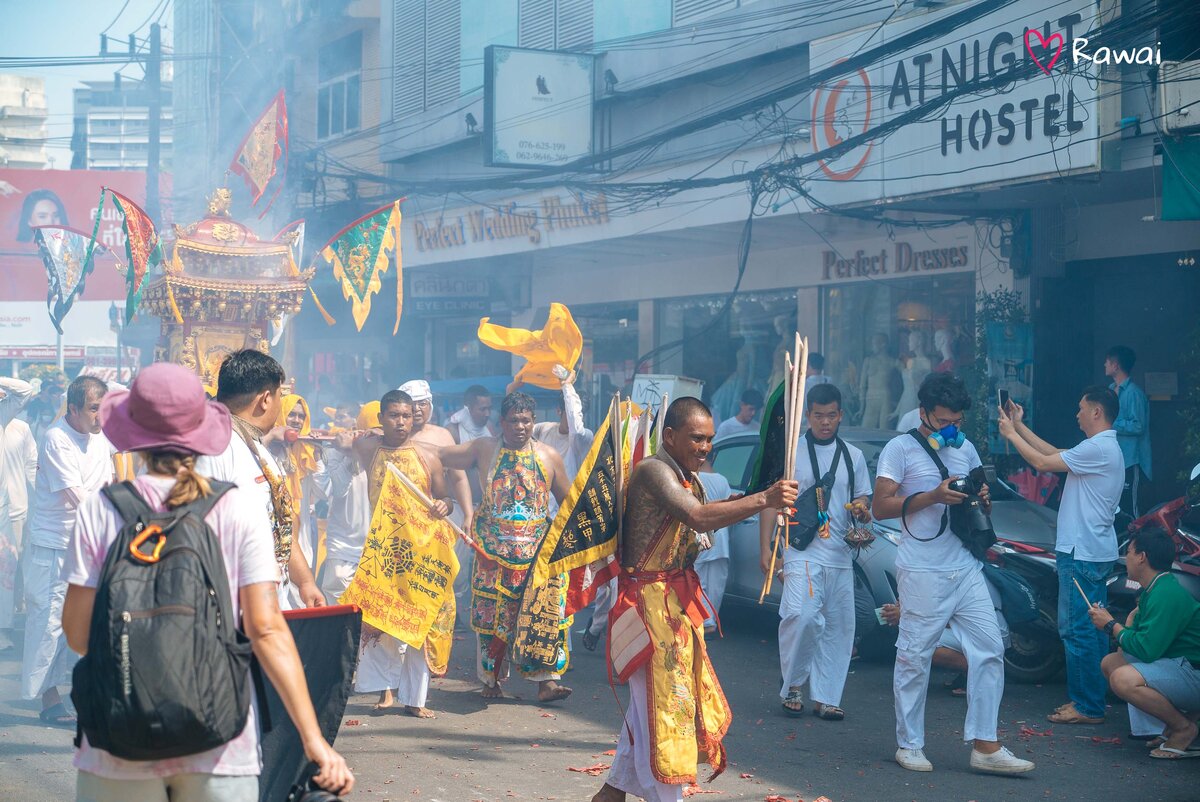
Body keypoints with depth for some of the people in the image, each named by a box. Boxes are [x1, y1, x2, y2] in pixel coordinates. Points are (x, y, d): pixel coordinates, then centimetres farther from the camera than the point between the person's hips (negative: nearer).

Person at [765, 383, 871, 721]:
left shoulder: (853, 456, 13)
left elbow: (862, 502, 19)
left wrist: (862, 512, -7)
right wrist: (765, 549, -6)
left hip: (840, 555, 4)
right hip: (801, 551, -4)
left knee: (838, 627, 2)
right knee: (802, 617, -20)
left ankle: (826, 697, 10)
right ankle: (793, 685, -2)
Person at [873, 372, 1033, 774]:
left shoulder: (966, 448, 16)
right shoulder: (901, 448, -3)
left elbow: (981, 510, 25)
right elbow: (880, 507, -10)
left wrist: (983, 499, 0)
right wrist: (933, 496, -19)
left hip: (966, 570, 6)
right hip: (922, 573, -6)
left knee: (989, 649, 0)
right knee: (914, 657, -1)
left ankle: (985, 745, 3)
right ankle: (909, 744, 10)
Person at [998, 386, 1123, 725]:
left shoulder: (1098, 448, -17)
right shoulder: (1105, 447, 16)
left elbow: (1043, 462, -15)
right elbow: (1055, 454, 21)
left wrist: (1011, 434, -3)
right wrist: (1021, 427, 21)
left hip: (1082, 553, -11)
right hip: (1095, 551, 11)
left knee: (1077, 629, -8)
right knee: (1092, 628, 14)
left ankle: (1087, 707, -6)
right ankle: (1091, 700, 20)